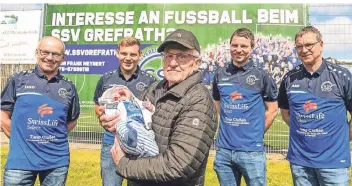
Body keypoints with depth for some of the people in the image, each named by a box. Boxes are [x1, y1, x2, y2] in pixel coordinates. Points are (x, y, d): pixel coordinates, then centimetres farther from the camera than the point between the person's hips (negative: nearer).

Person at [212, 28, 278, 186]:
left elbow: (272, 109, 2)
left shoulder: (261, 76, -4)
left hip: (251, 150, -3)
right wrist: (228, 127, 8)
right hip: (224, 150, 3)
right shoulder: (220, 75, 4)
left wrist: (256, 133, 0)